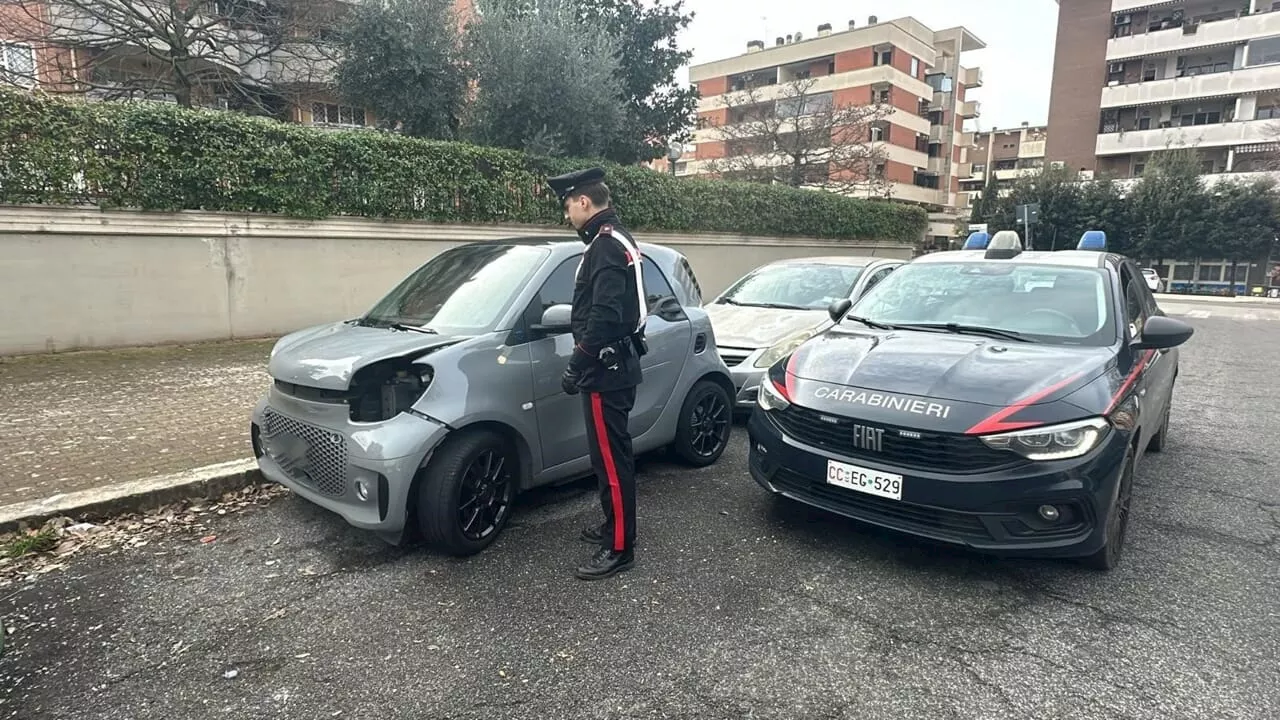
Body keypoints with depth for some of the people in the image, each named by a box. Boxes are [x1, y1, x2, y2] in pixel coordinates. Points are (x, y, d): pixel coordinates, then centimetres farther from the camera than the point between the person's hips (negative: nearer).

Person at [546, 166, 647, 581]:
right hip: (617, 365, 11)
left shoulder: (607, 246, -17)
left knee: (611, 459, -4)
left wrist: (576, 364, -20)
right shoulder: (614, 241, 16)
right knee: (610, 455, 19)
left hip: (607, 371, -11)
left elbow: (605, 315, -26)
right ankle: (613, 527, 32)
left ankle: (619, 549, 5)